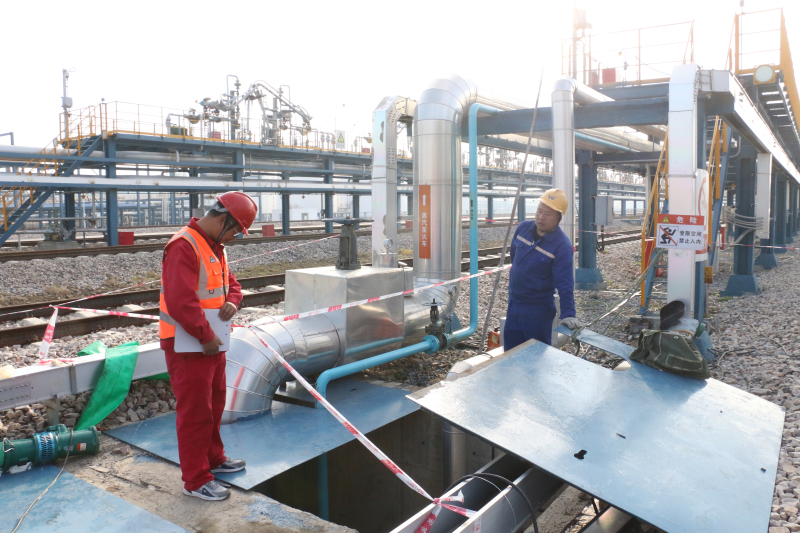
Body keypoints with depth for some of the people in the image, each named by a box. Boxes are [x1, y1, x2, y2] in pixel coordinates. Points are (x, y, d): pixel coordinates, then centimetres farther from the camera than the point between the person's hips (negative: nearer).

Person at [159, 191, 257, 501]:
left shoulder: (216, 247, 11)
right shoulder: (184, 247, -22)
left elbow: (231, 282, 19)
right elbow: (180, 302, -29)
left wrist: (232, 301, -4)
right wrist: (206, 337, -22)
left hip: (212, 343, 10)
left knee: (214, 405, 22)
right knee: (195, 412, 1)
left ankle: (213, 459, 40)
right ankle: (196, 481, 14)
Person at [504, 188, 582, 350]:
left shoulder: (562, 246, -20)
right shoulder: (523, 228, -2)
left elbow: (565, 284, -23)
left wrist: (568, 314, -28)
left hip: (538, 309, -6)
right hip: (513, 303, 6)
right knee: (510, 350, 16)